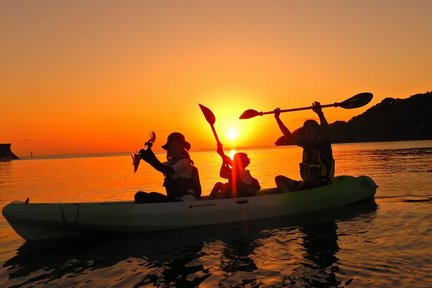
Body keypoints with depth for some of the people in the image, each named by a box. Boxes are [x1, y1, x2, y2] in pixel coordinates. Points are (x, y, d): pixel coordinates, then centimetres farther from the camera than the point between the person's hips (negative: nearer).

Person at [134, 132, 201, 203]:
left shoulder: (184, 162, -12)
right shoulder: (172, 162, 16)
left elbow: (168, 171, -27)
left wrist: (152, 159, -33)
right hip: (174, 200, 9)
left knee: (153, 196, -28)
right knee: (140, 195, 4)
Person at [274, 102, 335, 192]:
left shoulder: (323, 143, -4)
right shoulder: (307, 144, 11)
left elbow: (325, 132, -25)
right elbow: (289, 136, 16)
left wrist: (320, 114, -40)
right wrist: (277, 118, 17)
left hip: (322, 184, -7)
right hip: (306, 183, 7)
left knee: (311, 181, -40)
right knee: (279, 179, -7)